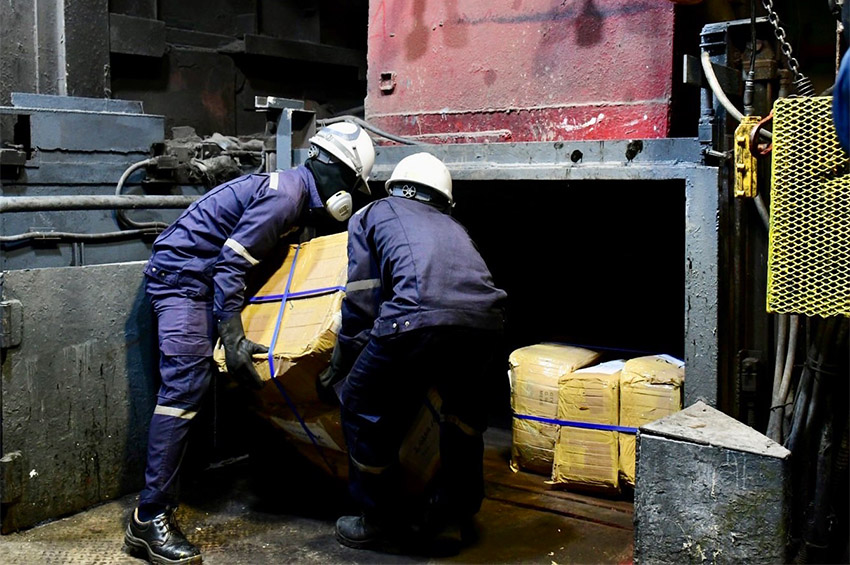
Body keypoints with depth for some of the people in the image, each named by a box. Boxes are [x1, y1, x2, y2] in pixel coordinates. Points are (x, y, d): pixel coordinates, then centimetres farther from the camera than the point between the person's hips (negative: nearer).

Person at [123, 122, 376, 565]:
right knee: (185, 384, -18)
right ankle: (150, 518, -19)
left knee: (192, 383, 11)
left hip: (201, 277, 11)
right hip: (180, 273, -11)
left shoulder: (295, 189, 13)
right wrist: (233, 339, -25)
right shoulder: (285, 195, -19)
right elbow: (231, 265, -23)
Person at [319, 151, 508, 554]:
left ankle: (385, 523, 28)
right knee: (463, 401, 35)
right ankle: (458, 505, 42)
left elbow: (361, 302, 15)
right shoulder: (451, 226, 38)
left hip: (420, 317, -5)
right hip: (486, 320, 6)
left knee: (363, 406, 17)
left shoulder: (373, 214, 25)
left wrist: (338, 367, 23)